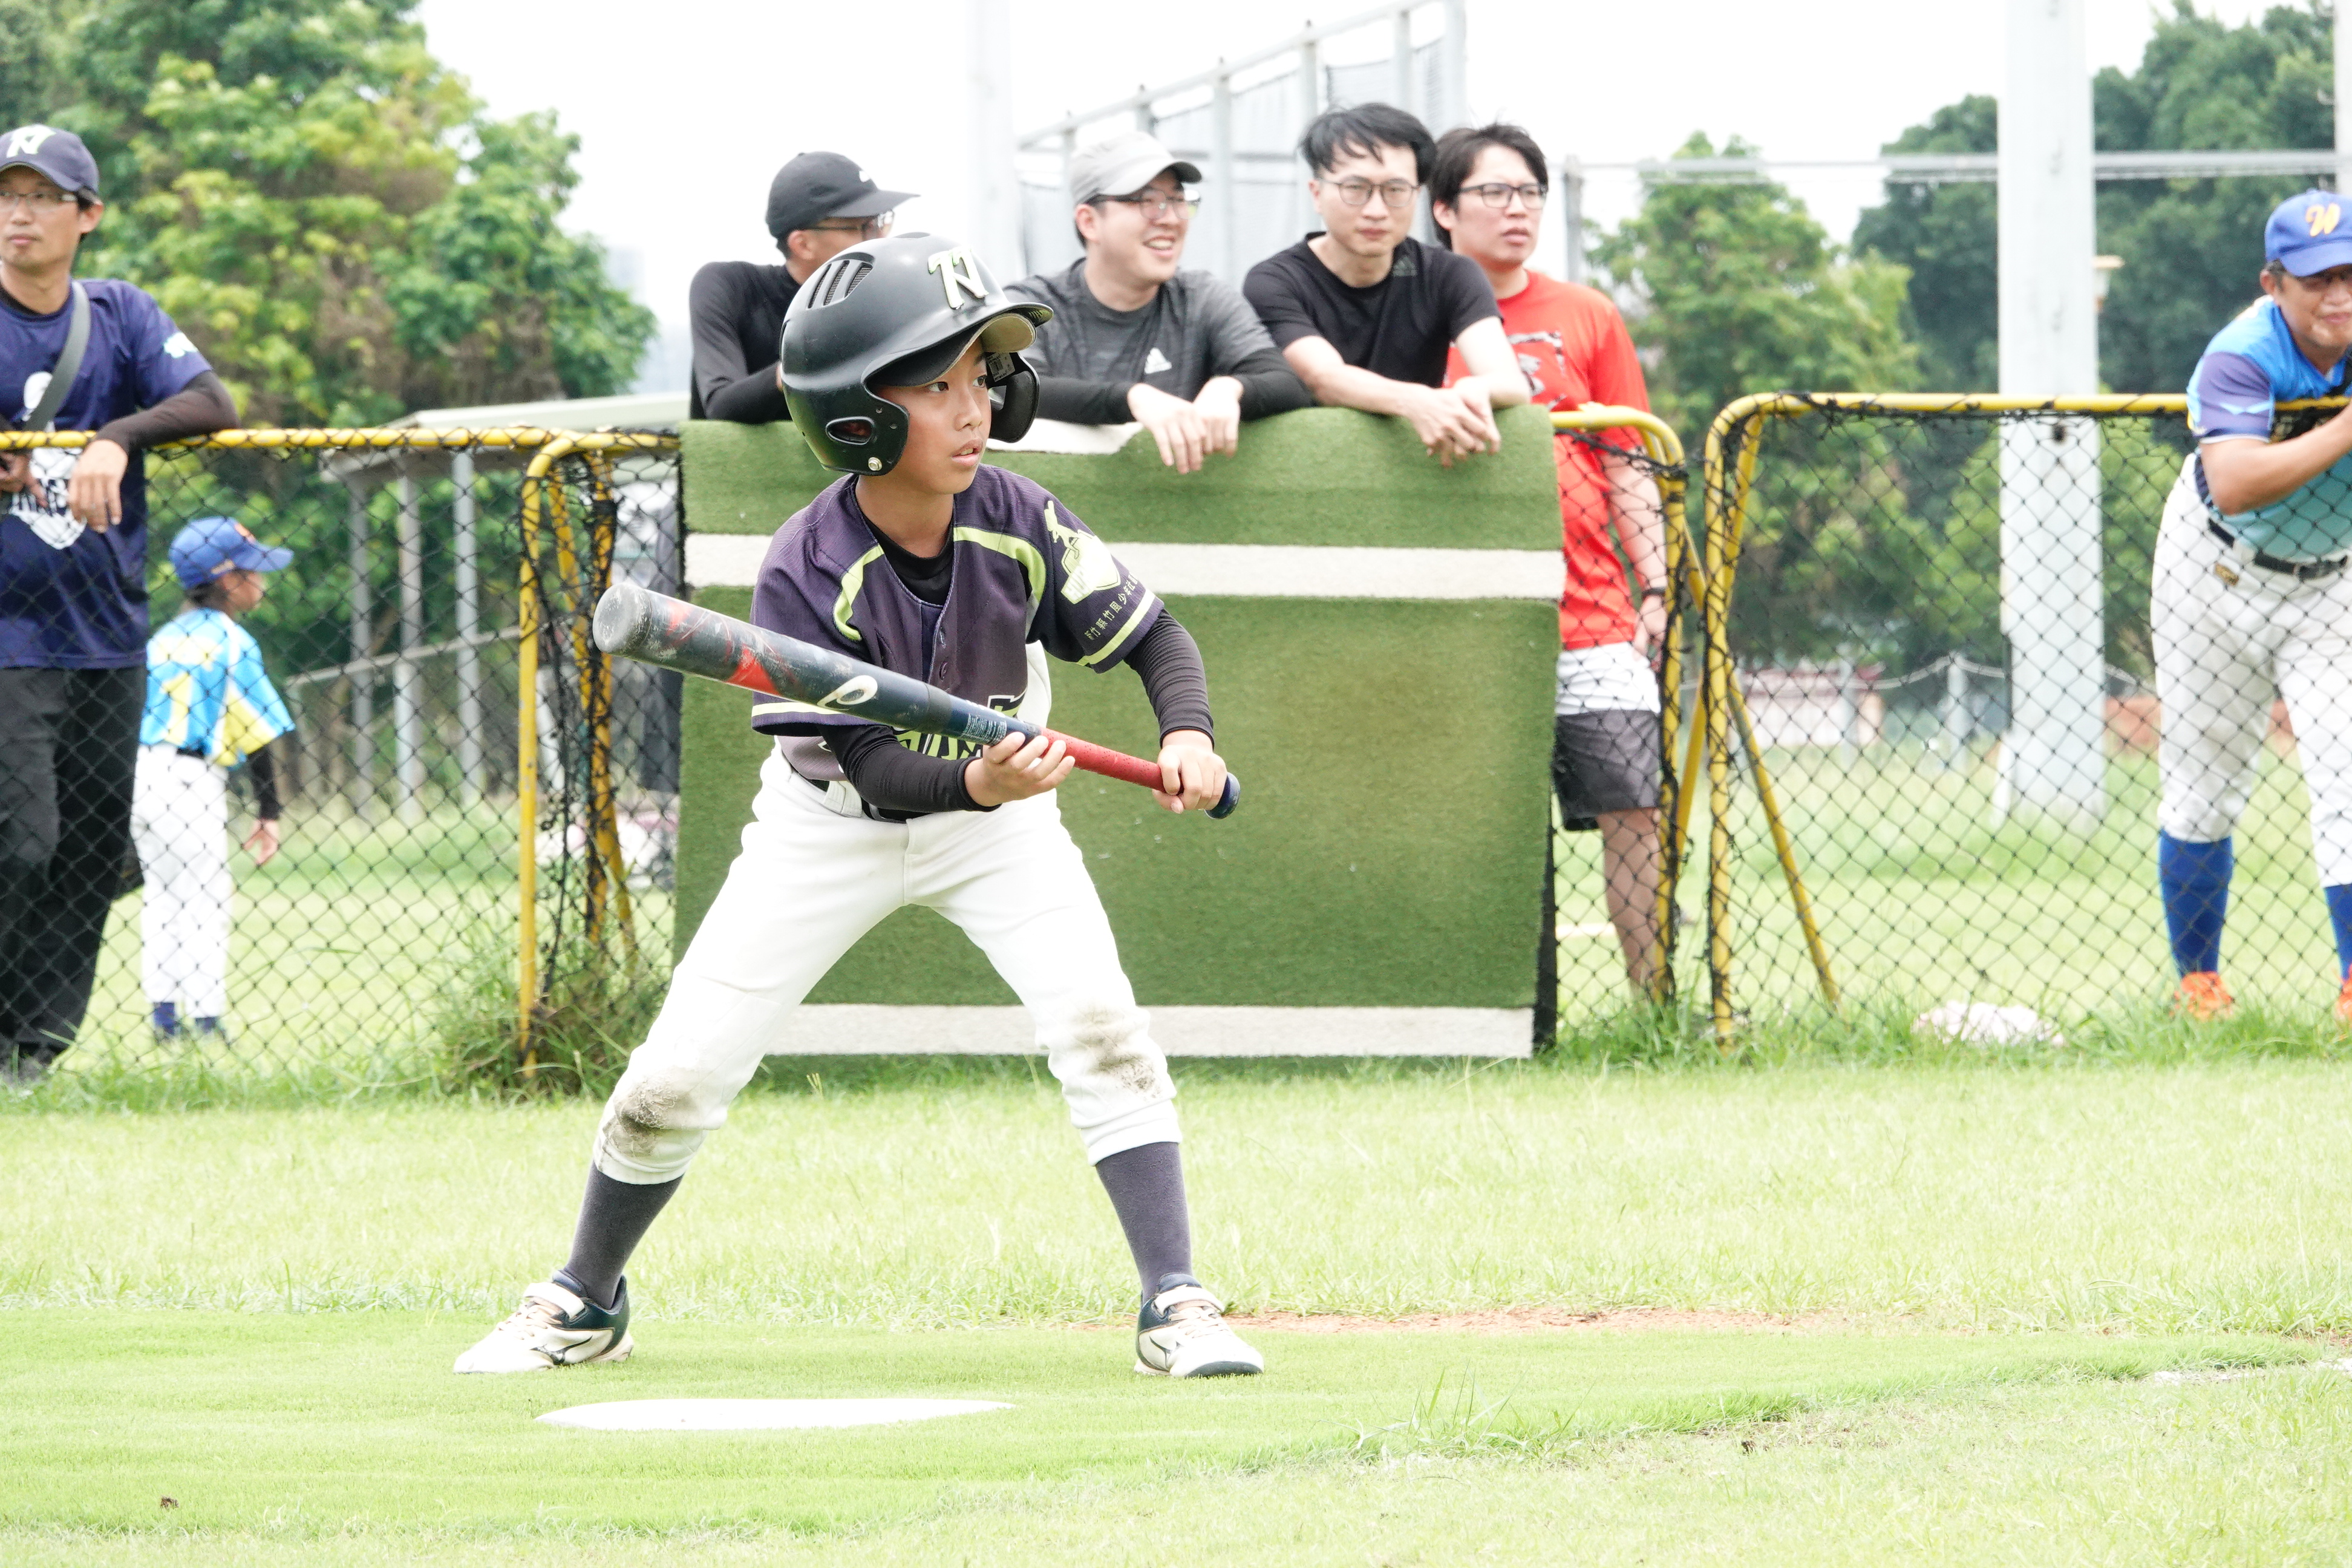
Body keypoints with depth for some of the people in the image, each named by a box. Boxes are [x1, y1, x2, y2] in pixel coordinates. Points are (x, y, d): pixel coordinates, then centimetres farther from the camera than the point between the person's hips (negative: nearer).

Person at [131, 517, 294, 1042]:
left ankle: (163, 1012, 11)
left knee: (161, 896, 13)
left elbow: (128, 721, 14)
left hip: (139, 776, 7)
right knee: (204, 900, -3)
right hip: (192, 782, -7)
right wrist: (268, 813, -3)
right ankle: (206, 1019, -7)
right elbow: (257, 736, -8)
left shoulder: (162, 640, 14)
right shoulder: (231, 643, -6)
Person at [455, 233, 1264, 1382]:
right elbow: (873, 767, -31)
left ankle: (1174, 1308, -15)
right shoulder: (809, 572, -30)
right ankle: (584, 1305, 23)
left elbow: (1153, 637, -10)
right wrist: (979, 782, -51)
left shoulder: (1017, 525, -22)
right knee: (678, 1077, -2)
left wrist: (1188, 735, -30)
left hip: (996, 798, 1)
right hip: (833, 822, -1)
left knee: (1101, 1027, -22)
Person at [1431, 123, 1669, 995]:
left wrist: (1655, 587, 3)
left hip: (1593, 619, 1)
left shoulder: (1587, 319, 11)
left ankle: (1654, 1003, -3)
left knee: (1631, 808, -7)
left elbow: (1627, 467, 11)